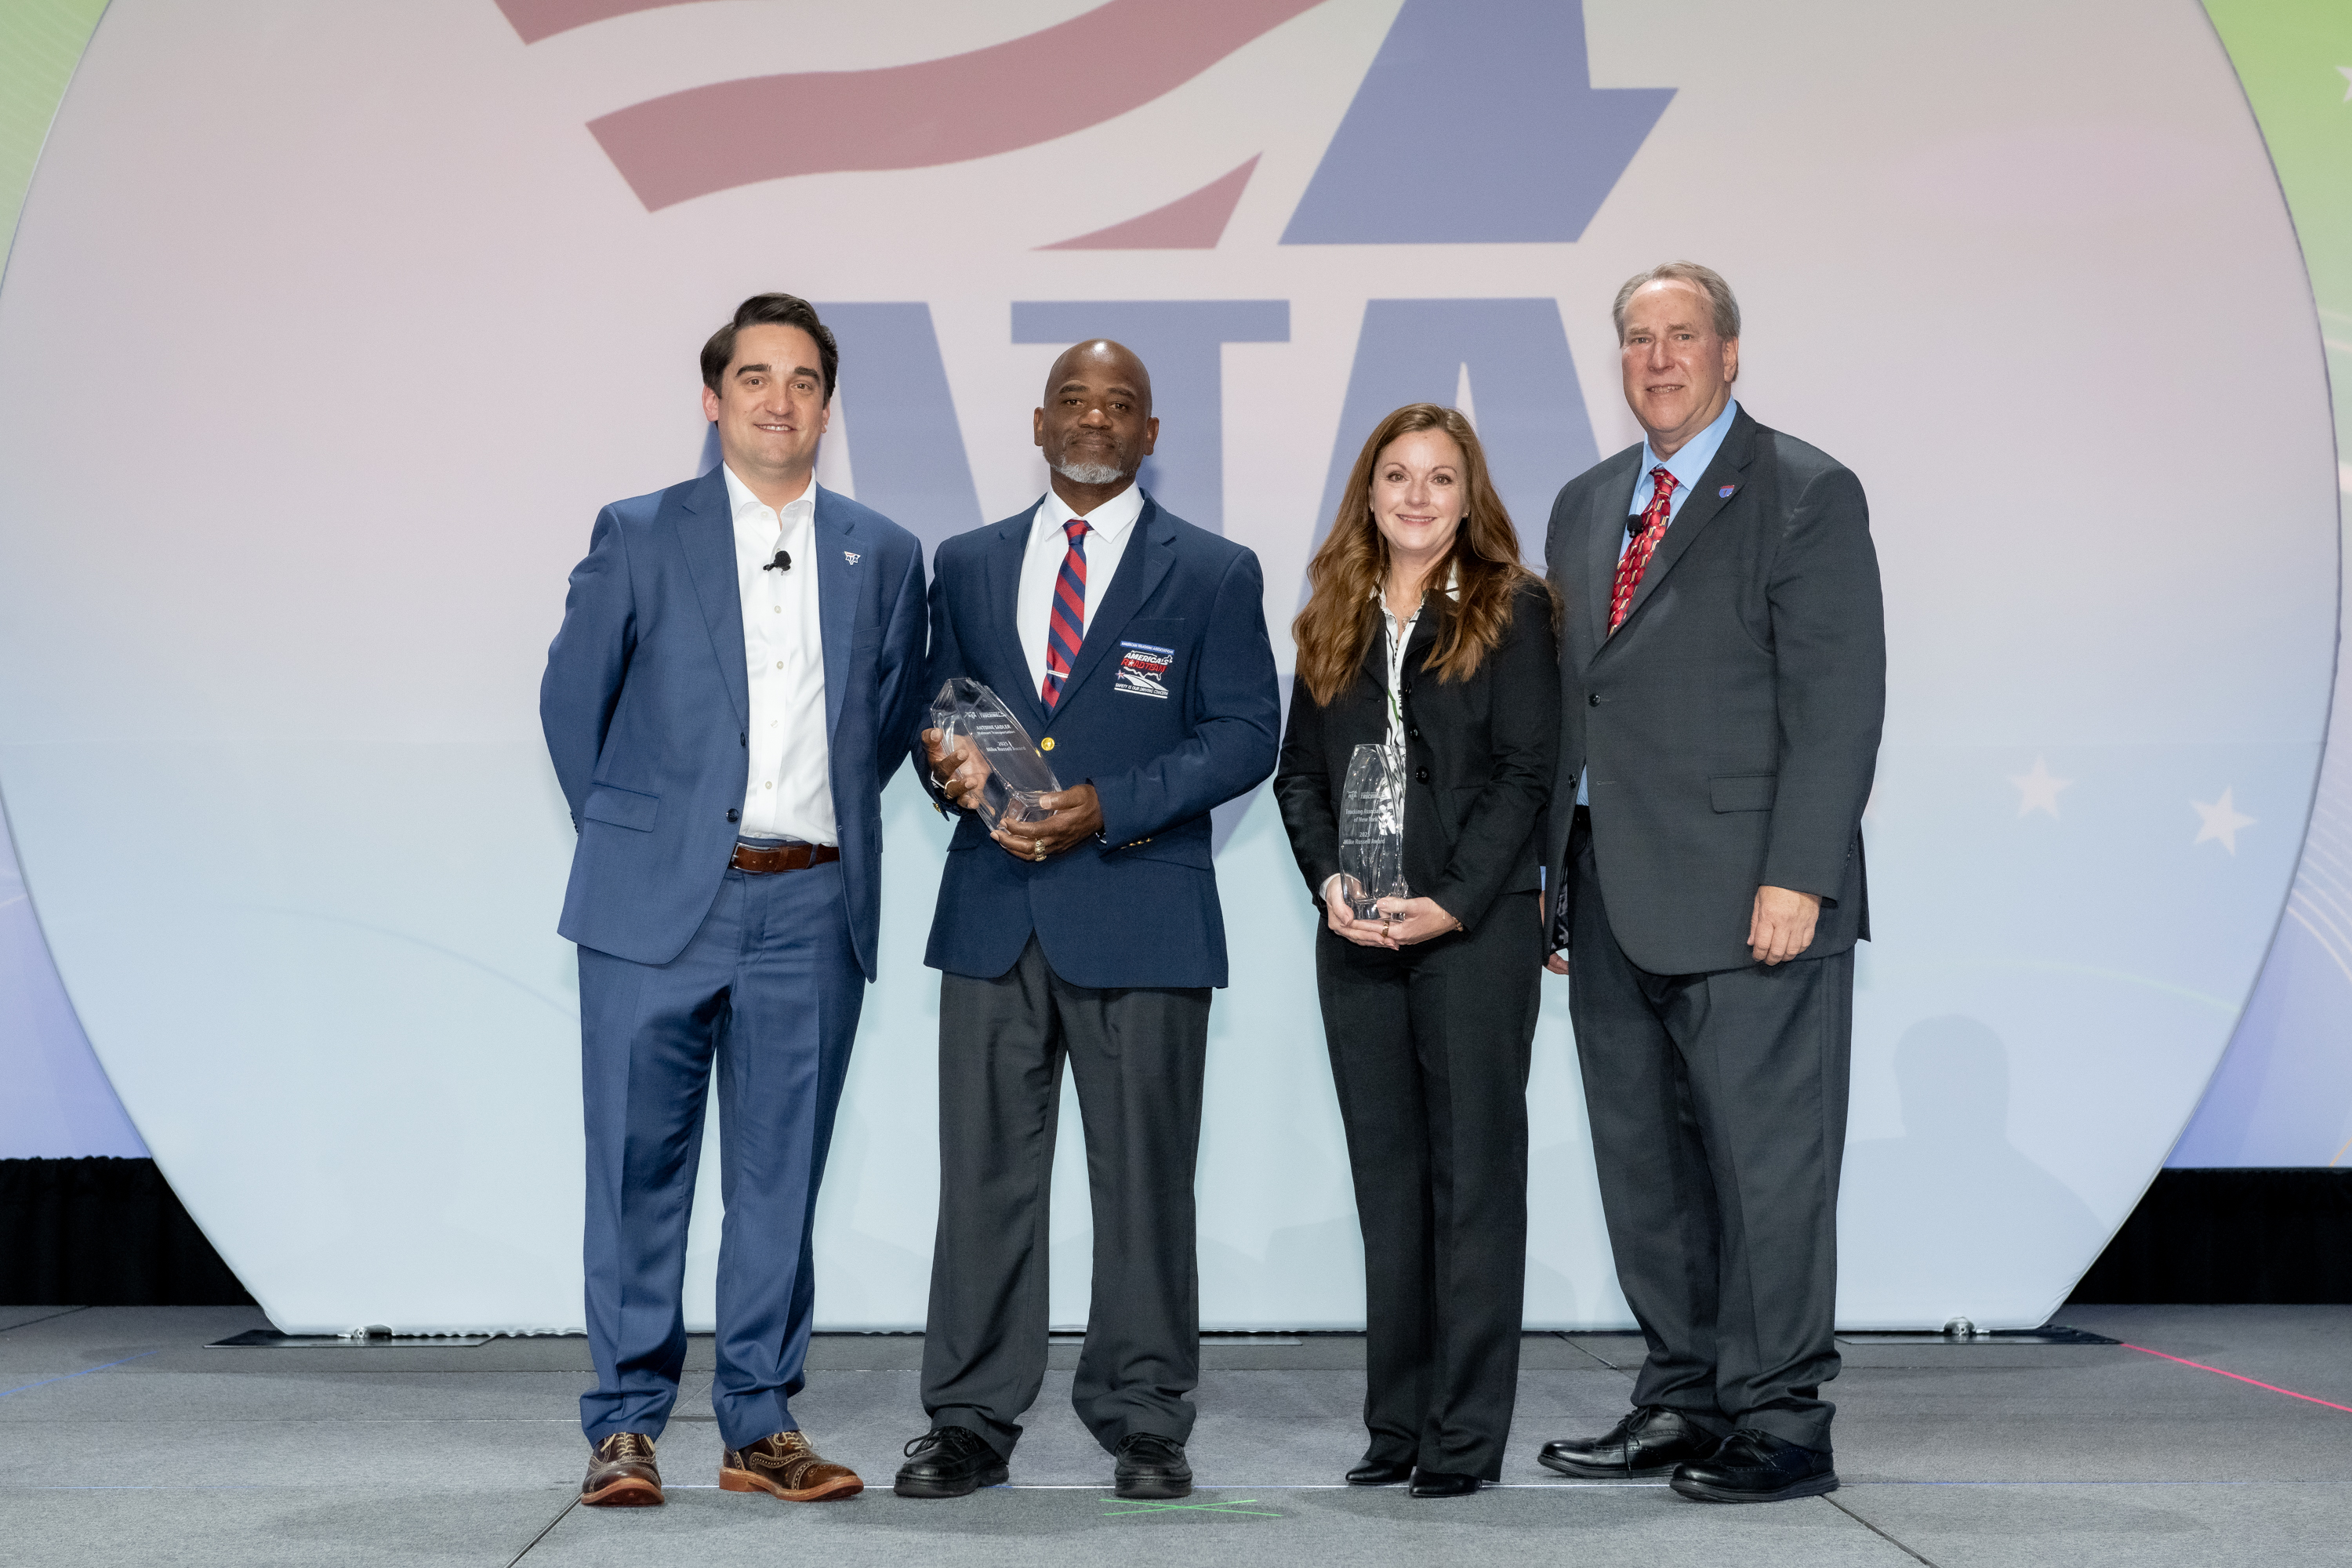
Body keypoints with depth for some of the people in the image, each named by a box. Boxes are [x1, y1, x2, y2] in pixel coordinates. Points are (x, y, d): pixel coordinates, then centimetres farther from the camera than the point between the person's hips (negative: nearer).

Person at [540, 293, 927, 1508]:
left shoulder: (884, 556, 10)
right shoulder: (638, 537, 4)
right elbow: (573, 699, 11)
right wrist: (627, 834, 11)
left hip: (812, 907, 2)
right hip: (660, 904, -2)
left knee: (782, 1173, 6)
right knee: (638, 1166, 0)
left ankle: (761, 1423, 16)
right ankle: (625, 1426, 10)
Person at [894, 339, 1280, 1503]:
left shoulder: (1213, 573, 4)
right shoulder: (969, 564, 15)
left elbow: (1244, 734, -2)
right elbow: (941, 711, 19)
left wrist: (1106, 808, -13)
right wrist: (953, 767, -6)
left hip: (1139, 911, -3)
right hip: (992, 910, 3)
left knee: (1144, 1177, 3)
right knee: (985, 1173, 5)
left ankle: (1144, 1424, 14)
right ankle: (970, 1423, 13)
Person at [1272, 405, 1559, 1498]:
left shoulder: (1511, 611, 1)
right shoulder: (1331, 623, 14)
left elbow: (1527, 771, -5)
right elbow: (1298, 773, 12)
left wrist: (1452, 902, -13)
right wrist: (1330, 883, -5)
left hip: (1478, 926, -4)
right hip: (1356, 935, 4)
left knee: (1473, 1170, -2)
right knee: (1386, 1174, 8)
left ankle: (1466, 1435, 3)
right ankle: (1398, 1421, 15)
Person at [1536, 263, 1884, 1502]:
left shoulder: (1806, 495, -3)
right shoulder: (1586, 504, 18)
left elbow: (1838, 702, -10)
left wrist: (1798, 878, -17)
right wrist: (1548, 871, 12)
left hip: (1749, 895, -7)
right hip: (1614, 900, 7)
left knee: (1765, 1160, -2)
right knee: (1644, 1163, 11)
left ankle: (1779, 1423, 7)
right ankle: (1683, 1399, 22)